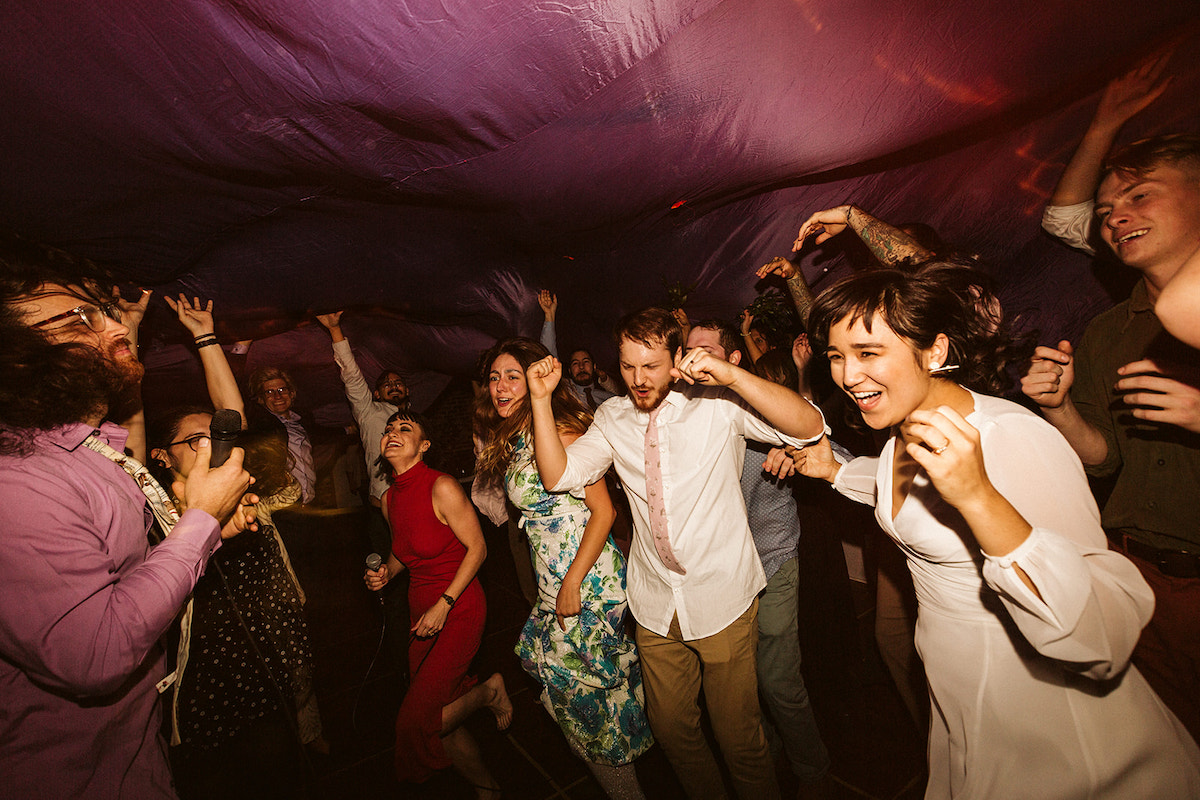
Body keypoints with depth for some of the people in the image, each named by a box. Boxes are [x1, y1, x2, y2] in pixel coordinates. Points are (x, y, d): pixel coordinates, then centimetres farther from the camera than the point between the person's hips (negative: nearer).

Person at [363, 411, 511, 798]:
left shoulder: (442, 487, -19)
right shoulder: (390, 498, 3)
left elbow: (477, 548, -16)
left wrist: (444, 605, -19)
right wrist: (385, 572, -2)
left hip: (458, 608, -7)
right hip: (421, 609, 7)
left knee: (415, 720, -8)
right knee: (439, 716, 13)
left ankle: (488, 691, 17)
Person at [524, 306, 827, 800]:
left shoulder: (718, 403, -11)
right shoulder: (612, 417, -1)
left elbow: (809, 427, -21)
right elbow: (558, 476, -6)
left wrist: (732, 375, -33)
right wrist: (541, 399, -15)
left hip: (723, 598, -3)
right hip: (655, 604, 4)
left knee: (738, 736, 13)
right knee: (670, 728, 22)